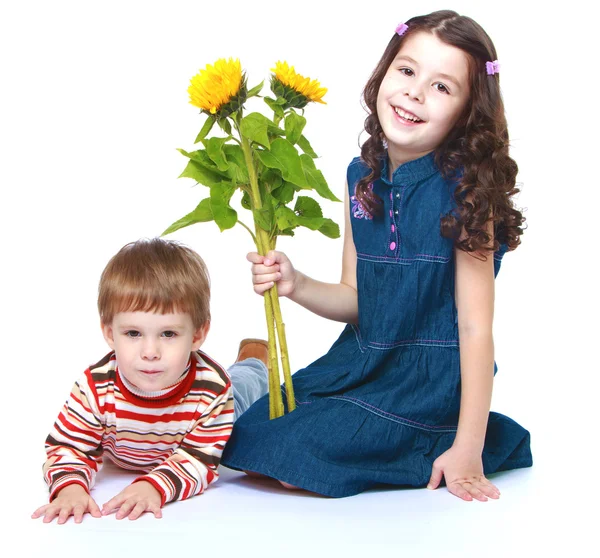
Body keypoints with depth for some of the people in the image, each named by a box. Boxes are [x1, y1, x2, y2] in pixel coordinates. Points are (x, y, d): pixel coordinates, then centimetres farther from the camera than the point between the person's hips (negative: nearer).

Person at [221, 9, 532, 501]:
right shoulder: (362, 176, 2)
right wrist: (296, 285, -14)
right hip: (361, 364, 6)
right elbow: (356, 300, 7)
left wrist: (468, 448, -19)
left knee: (291, 460, -17)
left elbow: (476, 325, -17)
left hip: (431, 382, -6)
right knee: (247, 440, 6)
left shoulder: (465, 189, -16)